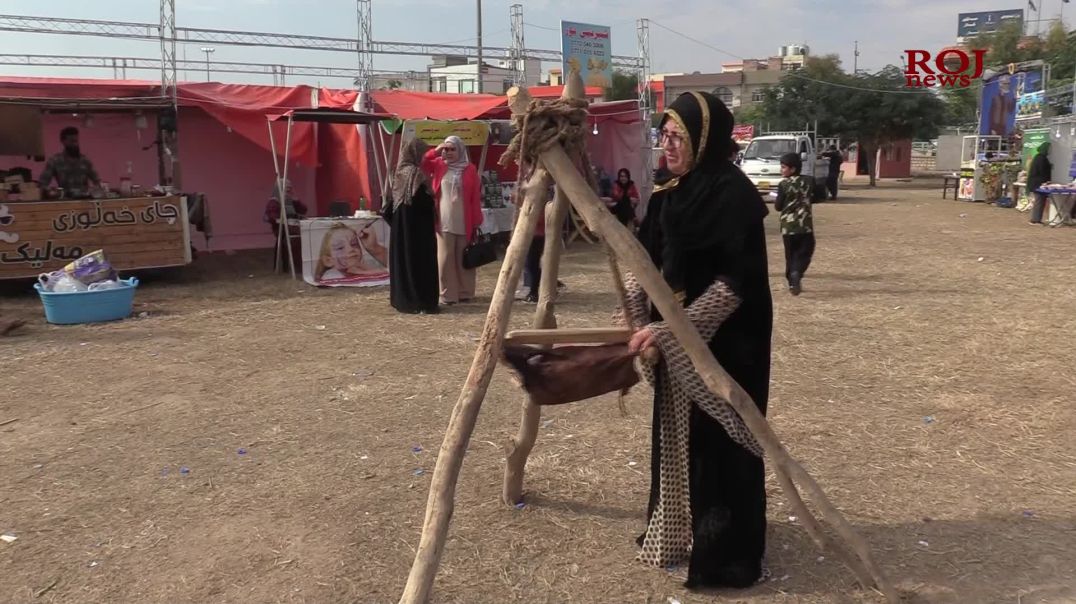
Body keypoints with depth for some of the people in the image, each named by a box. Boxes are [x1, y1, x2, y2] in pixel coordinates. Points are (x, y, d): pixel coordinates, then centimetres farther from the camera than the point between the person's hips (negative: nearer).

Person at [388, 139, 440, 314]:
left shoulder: (400, 172, 8)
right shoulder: (416, 173, -15)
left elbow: (392, 200, 12)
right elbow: (426, 200, -18)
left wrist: (394, 220, 15)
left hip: (401, 226, 8)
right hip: (418, 226, -8)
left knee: (403, 260, 12)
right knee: (420, 261, -3)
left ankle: (401, 299, 19)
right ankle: (422, 302, -1)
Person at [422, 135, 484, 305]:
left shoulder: (470, 169, 1)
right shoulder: (438, 165, 6)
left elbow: (476, 197, 0)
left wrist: (476, 222, -3)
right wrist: (435, 151, -10)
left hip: (464, 223, -1)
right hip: (444, 222, 1)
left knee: (464, 259, 8)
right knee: (445, 259, 2)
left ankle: (465, 293, 17)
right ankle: (448, 294, 8)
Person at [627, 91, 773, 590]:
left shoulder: (734, 196, -17)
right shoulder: (670, 195, 7)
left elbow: (736, 282, -23)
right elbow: (647, 259, 10)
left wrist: (672, 328, -28)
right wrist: (632, 311, -6)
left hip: (722, 346, -8)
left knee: (717, 446, 2)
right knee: (677, 440, 17)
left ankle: (724, 555, 17)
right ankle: (678, 533, 35)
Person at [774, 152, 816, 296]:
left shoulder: (783, 184, -7)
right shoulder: (806, 182, 4)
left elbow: (778, 206, -4)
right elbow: (808, 201, 13)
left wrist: (777, 203, 15)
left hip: (788, 225, -1)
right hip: (805, 224, 1)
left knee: (790, 255, 11)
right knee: (804, 253, 6)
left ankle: (792, 281, 10)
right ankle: (796, 273, -20)